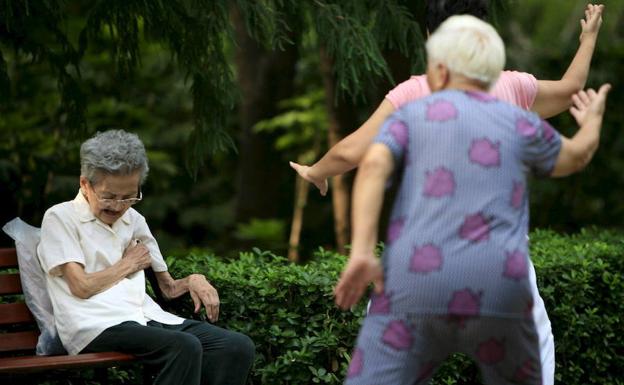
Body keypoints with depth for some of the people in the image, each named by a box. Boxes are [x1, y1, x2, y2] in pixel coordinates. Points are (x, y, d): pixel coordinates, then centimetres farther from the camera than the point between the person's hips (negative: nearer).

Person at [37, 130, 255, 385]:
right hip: (96, 326, -7)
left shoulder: (134, 220, 25)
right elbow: (82, 287, -8)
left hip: (147, 316, 7)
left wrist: (192, 281, 5)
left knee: (239, 347, -19)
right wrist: (128, 264, 7)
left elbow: (168, 288, 28)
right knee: (185, 348, -35)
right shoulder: (60, 218, 5)